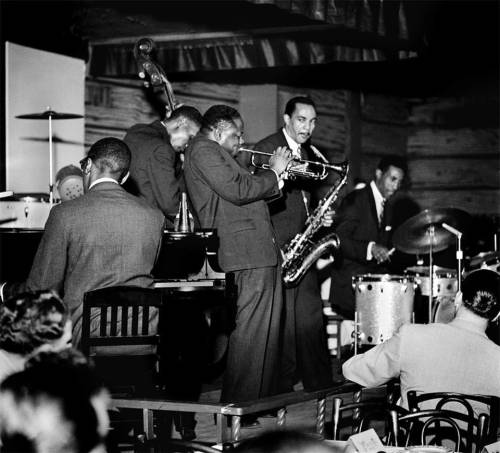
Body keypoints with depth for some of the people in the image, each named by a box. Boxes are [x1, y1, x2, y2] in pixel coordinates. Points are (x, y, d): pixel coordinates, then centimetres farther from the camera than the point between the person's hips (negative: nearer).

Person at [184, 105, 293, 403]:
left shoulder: (217, 155, 26)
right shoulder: (203, 149, -6)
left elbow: (250, 195, 25)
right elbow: (236, 191, -18)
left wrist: (279, 177, 15)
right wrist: (274, 172, -6)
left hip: (263, 254, 11)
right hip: (246, 254, -11)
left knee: (267, 330, 13)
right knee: (249, 332, -10)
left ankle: (265, 399, 21)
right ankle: (238, 406, -6)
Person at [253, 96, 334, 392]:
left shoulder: (310, 154, 18)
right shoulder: (267, 148, -5)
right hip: (276, 248, -7)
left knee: (312, 320, 8)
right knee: (282, 322, -7)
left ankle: (321, 388, 13)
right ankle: (281, 388, 2)